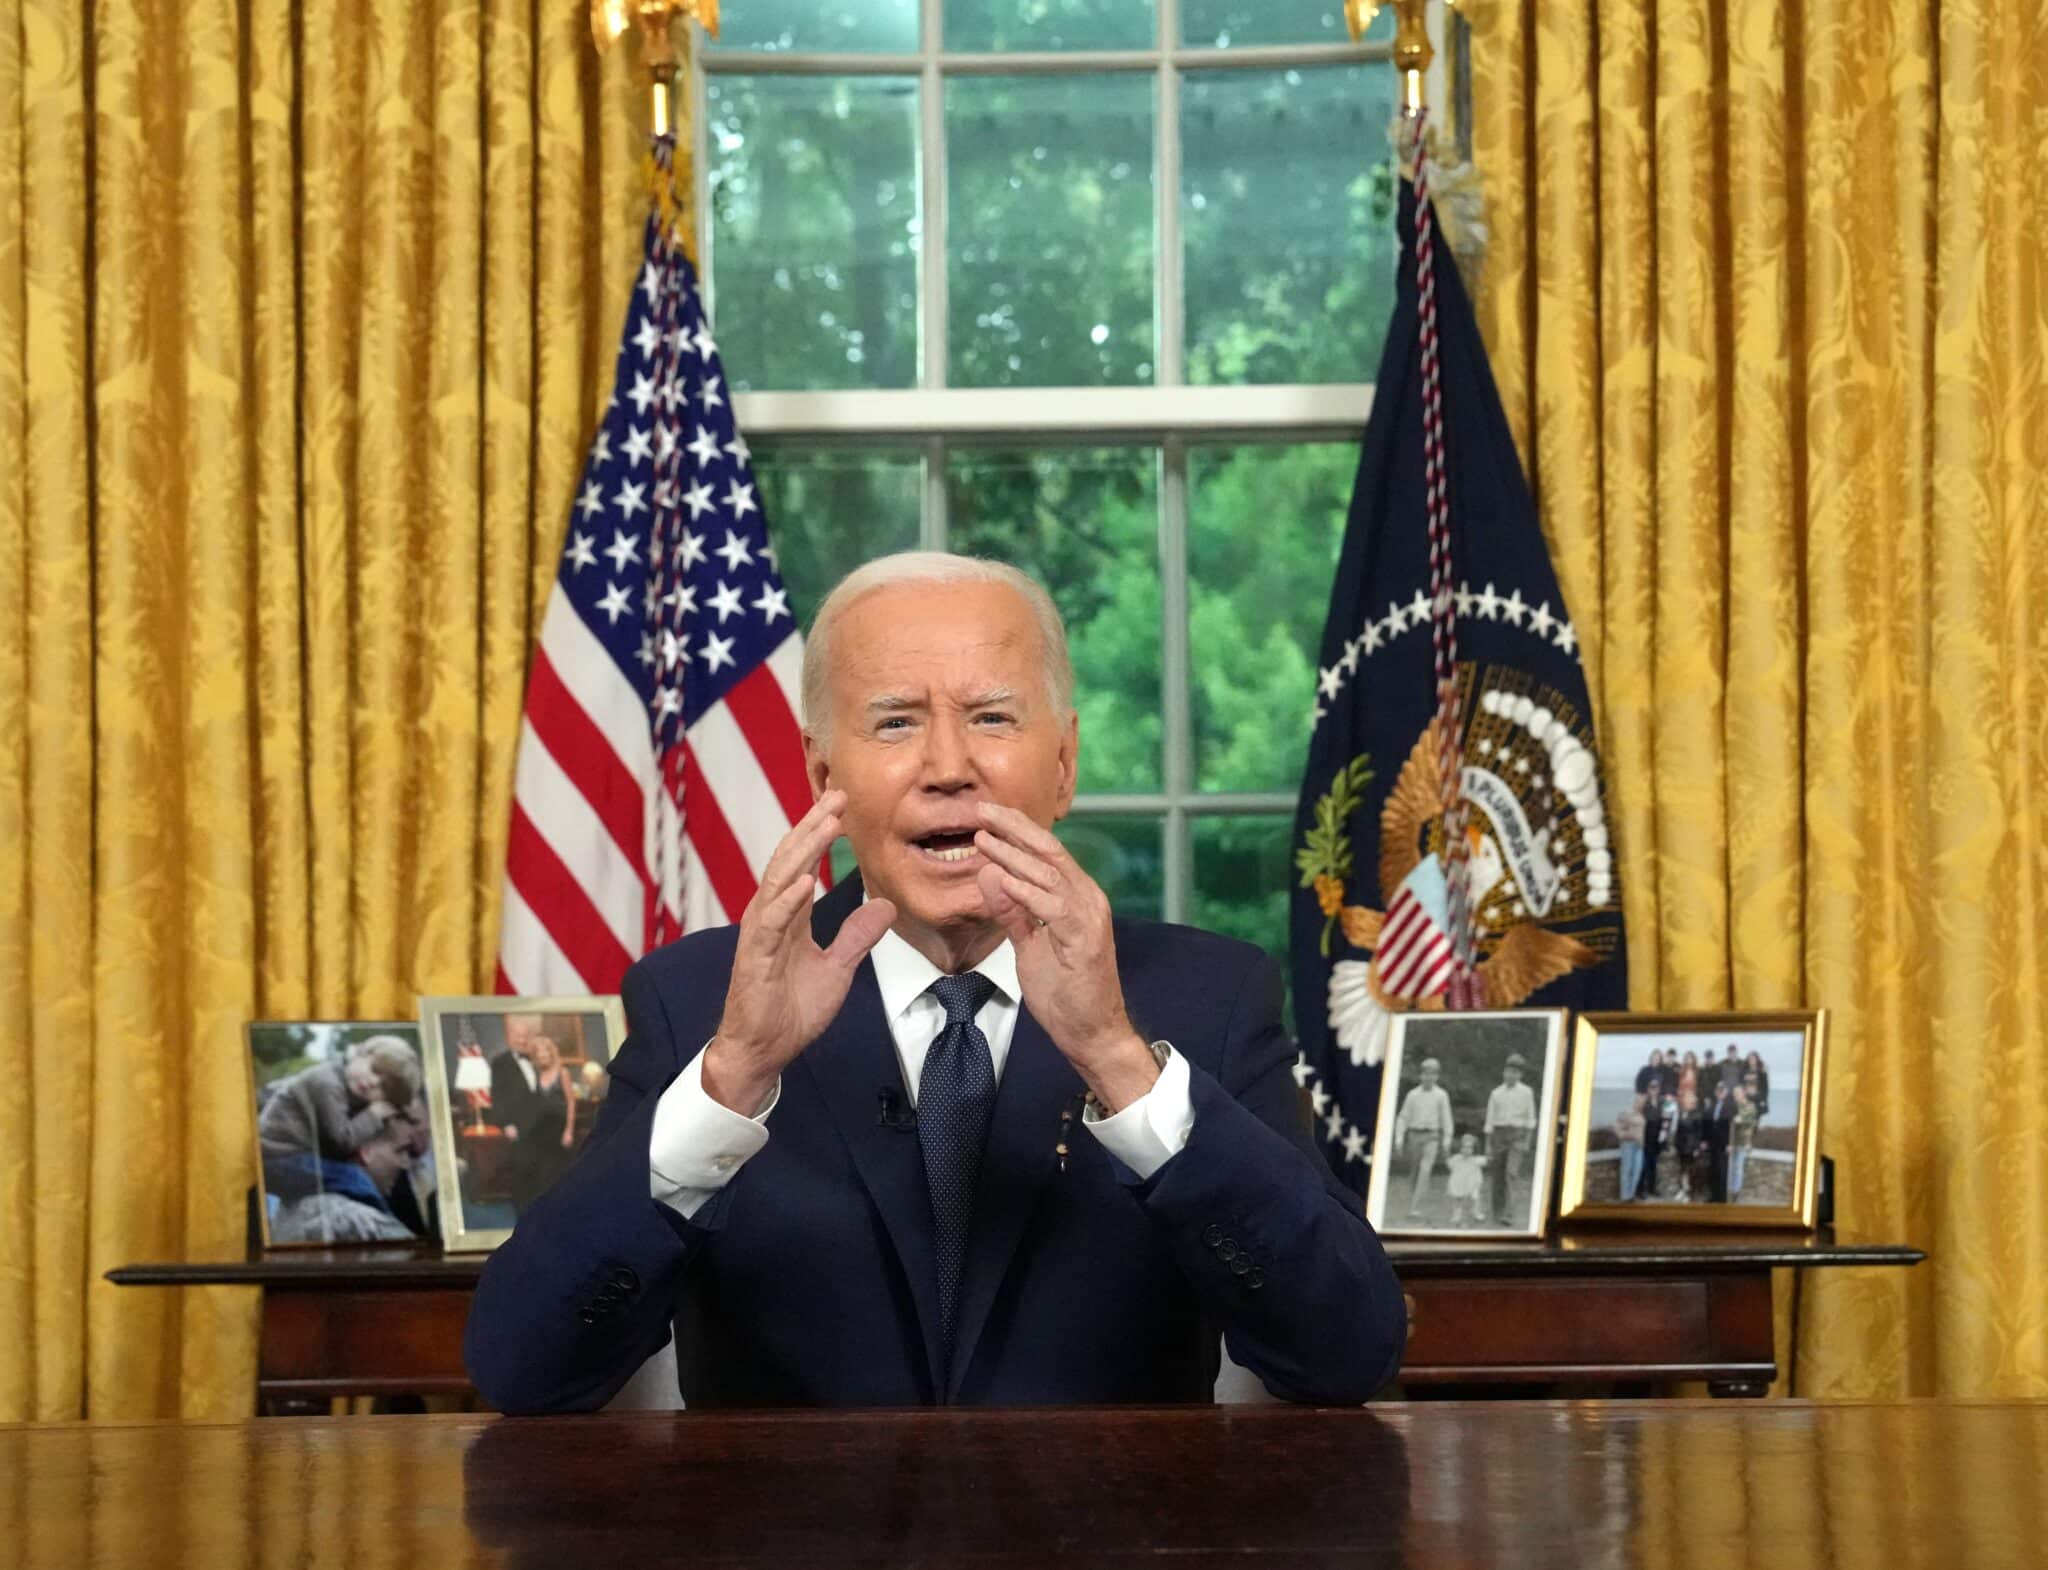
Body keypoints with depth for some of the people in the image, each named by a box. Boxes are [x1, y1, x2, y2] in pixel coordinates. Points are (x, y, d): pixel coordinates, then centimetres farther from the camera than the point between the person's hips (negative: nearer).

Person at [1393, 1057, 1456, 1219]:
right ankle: (1415, 1204, 27)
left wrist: (1446, 1141, -5)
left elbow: (1446, 1119, 0)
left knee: (1425, 1171, -18)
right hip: (1414, 1136, 2)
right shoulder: (1412, 1095, 3)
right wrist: (1399, 1139, -5)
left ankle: (1414, 1208, -23)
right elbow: (1403, 1118, 4)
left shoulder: (1442, 1095, -1)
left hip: (1431, 1137, -2)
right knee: (1415, 1174, 10)